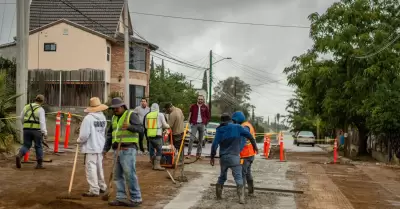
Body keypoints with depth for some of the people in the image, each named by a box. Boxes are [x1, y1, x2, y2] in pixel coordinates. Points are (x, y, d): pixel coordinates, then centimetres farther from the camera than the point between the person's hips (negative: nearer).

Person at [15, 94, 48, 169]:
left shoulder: (26, 107, 10)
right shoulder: (40, 109, -6)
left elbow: (21, 118, 19)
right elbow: (42, 122, -17)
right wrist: (45, 133, -21)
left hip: (26, 129, 4)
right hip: (36, 130, -4)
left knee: (26, 145, 10)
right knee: (38, 147, 9)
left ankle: (19, 156, -18)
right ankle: (39, 164, 11)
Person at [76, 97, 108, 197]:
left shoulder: (88, 118, -16)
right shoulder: (103, 118, 5)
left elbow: (84, 135, -17)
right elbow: (104, 132, 8)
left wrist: (79, 140, 1)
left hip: (91, 147, -7)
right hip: (100, 146, 7)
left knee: (91, 168, -1)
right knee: (99, 167, 19)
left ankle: (94, 190, 0)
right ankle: (102, 187, 31)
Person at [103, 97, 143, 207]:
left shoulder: (131, 115, -4)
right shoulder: (114, 118, 18)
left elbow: (141, 128, -14)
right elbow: (109, 134, 24)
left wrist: (129, 126, -31)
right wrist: (106, 148, 19)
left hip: (128, 149, -8)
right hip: (117, 150, 8)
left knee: (130, 174, -9)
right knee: (118, 175, 9)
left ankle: (136, 199, -3)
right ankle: (121, 198, 16)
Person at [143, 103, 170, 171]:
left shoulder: (147, 115, 10)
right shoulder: (160, 115, -3)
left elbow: (146, 126, 15)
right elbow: (164, 125, 0)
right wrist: (168, 126, 21)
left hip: (149, 135, 5)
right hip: (157, 135, -5)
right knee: (159, 150, -1)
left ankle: (154, 164, 23)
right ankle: (157, 165, -8)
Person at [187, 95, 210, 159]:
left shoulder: (205, 107, 5)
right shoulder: (193, 106, 4)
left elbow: (208, 116, 10)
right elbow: (190, 115, 9)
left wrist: (205, 123, 1)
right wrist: (191, 122, 1)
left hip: (202, 125, 1)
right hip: (195, 124, -1)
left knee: (201, 140, 4)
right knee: (191, 138, -12)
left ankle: (198, 153, 11)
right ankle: (189, 153, -10)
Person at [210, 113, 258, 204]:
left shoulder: (219, 130, 4)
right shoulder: (237, 127, 0)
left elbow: (214, 144, -2)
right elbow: (249, 135, 3)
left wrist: (212, 157, 6)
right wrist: (254, 145, 18)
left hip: (223, 157, 3)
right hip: (234, 156, -3)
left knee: (222, 176, 20)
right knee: (238, 177, -3)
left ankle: (218, 195, 27)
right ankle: (241, 198, -13)